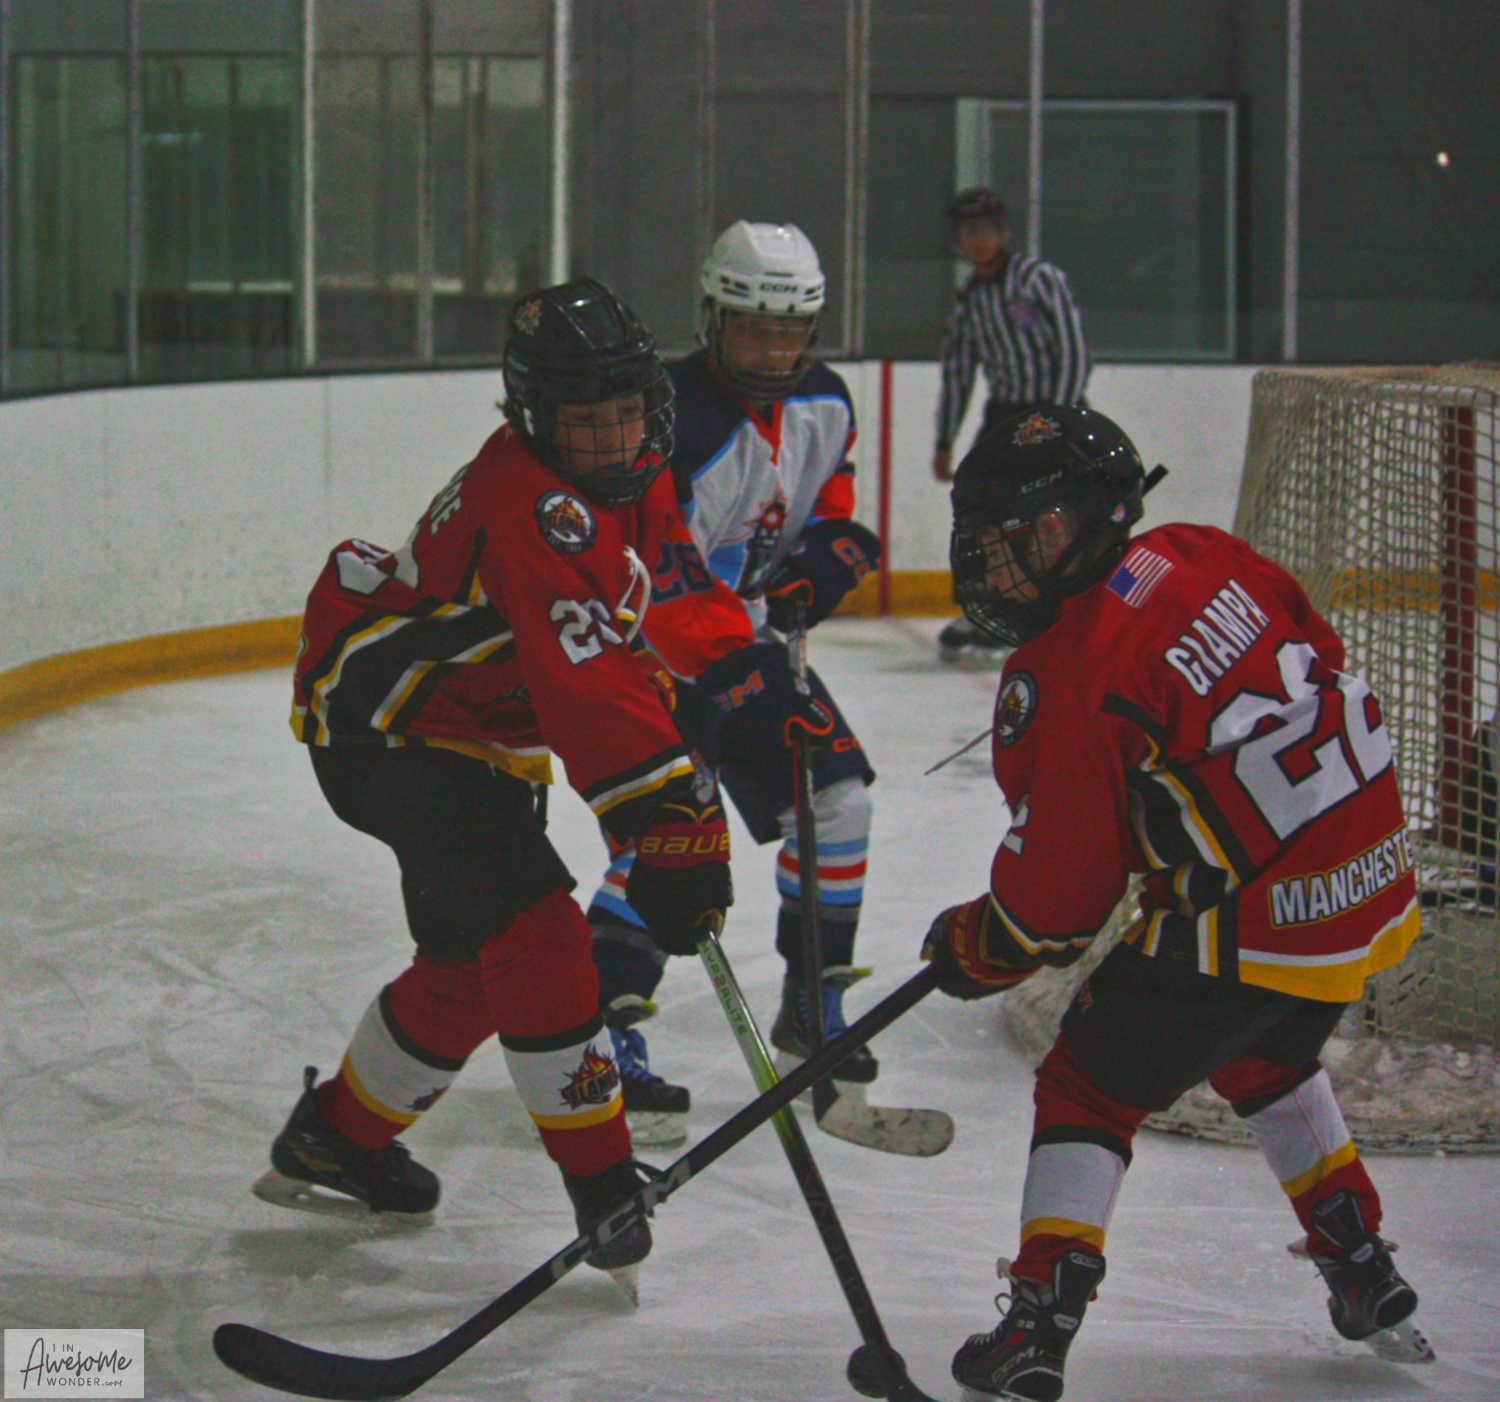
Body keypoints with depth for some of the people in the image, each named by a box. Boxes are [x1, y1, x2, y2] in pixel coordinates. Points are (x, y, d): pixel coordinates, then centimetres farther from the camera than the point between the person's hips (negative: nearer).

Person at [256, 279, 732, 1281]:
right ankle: (603, 1180, -11)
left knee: (471, 956, 18)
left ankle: (339, 1135, 36)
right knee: (532, 931, -19)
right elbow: (585, 682, -38)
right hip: (389, 721, -10)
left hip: (481, 733, 10)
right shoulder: (535, 503, -30)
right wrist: (671, 822, -41)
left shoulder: (640, 485, 1)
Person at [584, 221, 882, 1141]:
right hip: (652, 648, -8)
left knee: (837, 795, 6)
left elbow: (827, 500, 16)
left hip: (754, 637, 8)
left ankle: (813, 1009, 22)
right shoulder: (674, 419, -28)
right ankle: (608, 1041, -22)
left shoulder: (823, 404, -2)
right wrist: (742, 678, -39)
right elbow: (662, 582, -33)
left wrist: (832, 544, -8)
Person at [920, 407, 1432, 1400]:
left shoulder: (1061, 678, -15)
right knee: (1267, 1062, 33)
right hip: (1372, 876, 8)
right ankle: (1366, 1278, 40)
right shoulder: (1200, 559, 5)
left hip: (1254, 921, -8)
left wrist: (975, 949, 8)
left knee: (1090, 1085, 5)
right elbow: (1319, 651, 20)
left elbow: (1060, 888, -11)